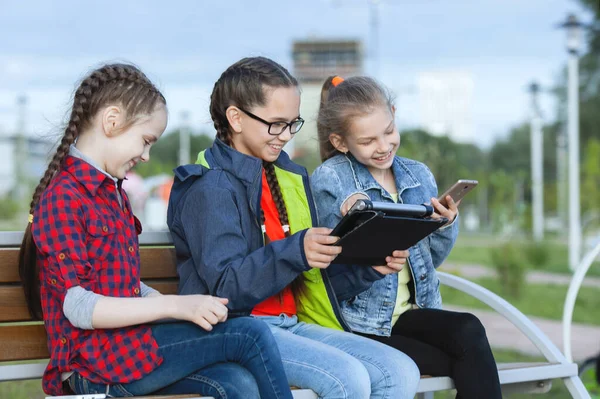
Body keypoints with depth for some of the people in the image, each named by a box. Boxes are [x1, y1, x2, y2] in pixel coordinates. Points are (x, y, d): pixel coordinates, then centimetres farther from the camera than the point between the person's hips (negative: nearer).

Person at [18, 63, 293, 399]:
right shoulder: (63, 198, -10)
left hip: (125, 346, 8)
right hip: (95, 362, -8)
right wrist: (174, 305, -20)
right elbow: (79, 308, -17)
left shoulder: (114, 194, 21)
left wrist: (185, 306, 3)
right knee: (251, 335, -17)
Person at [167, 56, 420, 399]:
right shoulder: (210, 187, -8)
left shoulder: (288, 176, 18)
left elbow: (317, 270, 20)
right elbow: (227, 286, -18)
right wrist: (295, 252, -31)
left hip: (292, 323, 8)